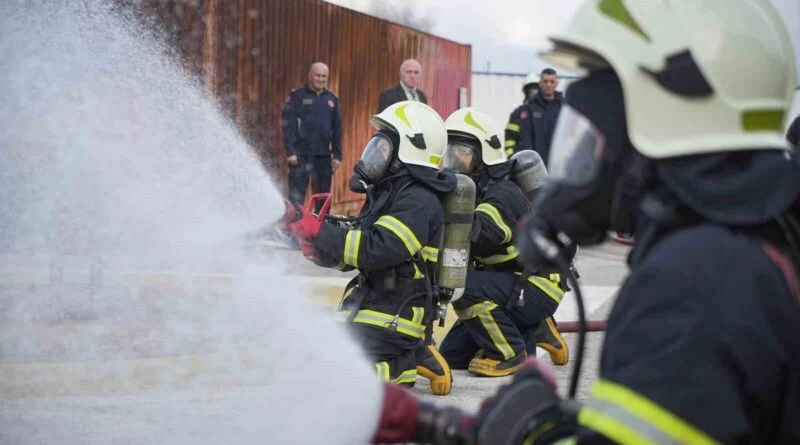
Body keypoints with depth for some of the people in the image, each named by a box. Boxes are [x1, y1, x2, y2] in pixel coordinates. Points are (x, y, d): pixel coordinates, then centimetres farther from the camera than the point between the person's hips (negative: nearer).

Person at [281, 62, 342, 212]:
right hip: (301, 155, -5)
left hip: (324, 156, 5)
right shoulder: (297, 96, 0)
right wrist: (290, 151, -13)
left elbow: (337, 128, 17)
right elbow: (288, 124, -5)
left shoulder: (332, 99, 15)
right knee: (296, 197, -7)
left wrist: (337, 155, 10)